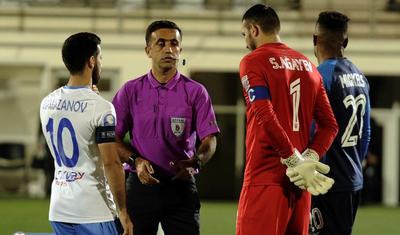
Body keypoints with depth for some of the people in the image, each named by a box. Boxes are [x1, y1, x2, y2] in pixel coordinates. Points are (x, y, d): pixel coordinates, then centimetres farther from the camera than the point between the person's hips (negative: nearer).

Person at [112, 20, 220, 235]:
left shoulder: (195, 92, 3)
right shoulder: (130, 91, 6)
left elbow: (209, 139, -3)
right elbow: (113, 137, 5)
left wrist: (195, 162, -24)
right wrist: (135, 160, -13)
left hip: (181, 186, -1)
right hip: (141, 184, 1)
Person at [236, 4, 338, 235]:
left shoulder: (253, 62, -4)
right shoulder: (307, 65, 16)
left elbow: (265, 117, -18)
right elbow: (330, 125, 10)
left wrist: (296, 160, -16)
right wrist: (310, 157, -3)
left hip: (266, 176, -7)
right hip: (299, 182, 7)